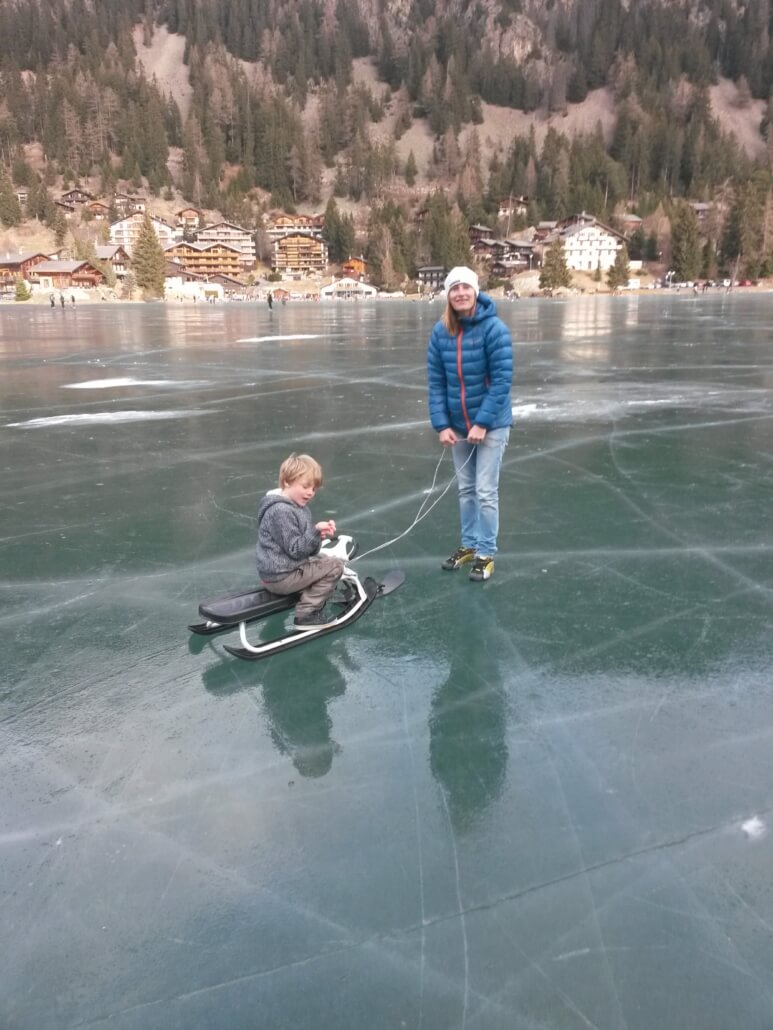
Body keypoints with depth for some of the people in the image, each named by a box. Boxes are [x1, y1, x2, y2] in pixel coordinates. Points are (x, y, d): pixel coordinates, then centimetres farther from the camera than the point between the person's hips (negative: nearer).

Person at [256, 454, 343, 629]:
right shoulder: (281, 511, -22)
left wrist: (319, 535, -6)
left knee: (323, 559, 26)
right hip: (281, 576, -10)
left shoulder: (297, 506, 10)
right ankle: (306, 614, -4)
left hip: (279, 570, 10)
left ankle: (309, 604, 24)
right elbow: (296, 550, -23)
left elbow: (307, 548, 12)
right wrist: (316, 531, -29)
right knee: (335, 566, -8)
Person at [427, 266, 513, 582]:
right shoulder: (441, 331, -2)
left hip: (491, 423, -4)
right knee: (465, 489, 14)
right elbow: (435, 382, 0)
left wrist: (482, 423, -19)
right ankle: (469, 545, 28)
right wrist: (441, 425, -7)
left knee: (486, 491, -2)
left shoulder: (494, 328, -15)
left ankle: (486, 553, 12)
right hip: (457, 425, 5)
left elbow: (502, 380, -16)